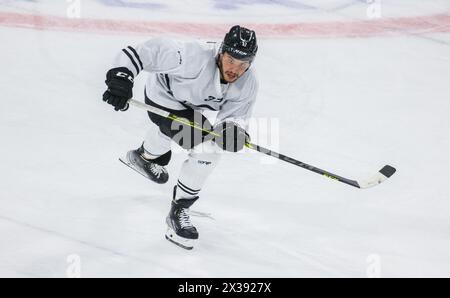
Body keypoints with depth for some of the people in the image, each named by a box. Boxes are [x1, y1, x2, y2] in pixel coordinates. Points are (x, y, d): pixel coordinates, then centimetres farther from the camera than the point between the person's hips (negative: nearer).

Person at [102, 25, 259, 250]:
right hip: (162, 94, -7)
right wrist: (121, 77, -47)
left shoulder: (248, 85, -24)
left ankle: (144, 157, 70)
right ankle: (177, 213, -6)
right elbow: (151, 50, -38)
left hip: (188, 101, 7)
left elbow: (235, 115, -22)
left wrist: (234, 128, -45)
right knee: (206, 149, -21)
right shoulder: (194, 57, -41)